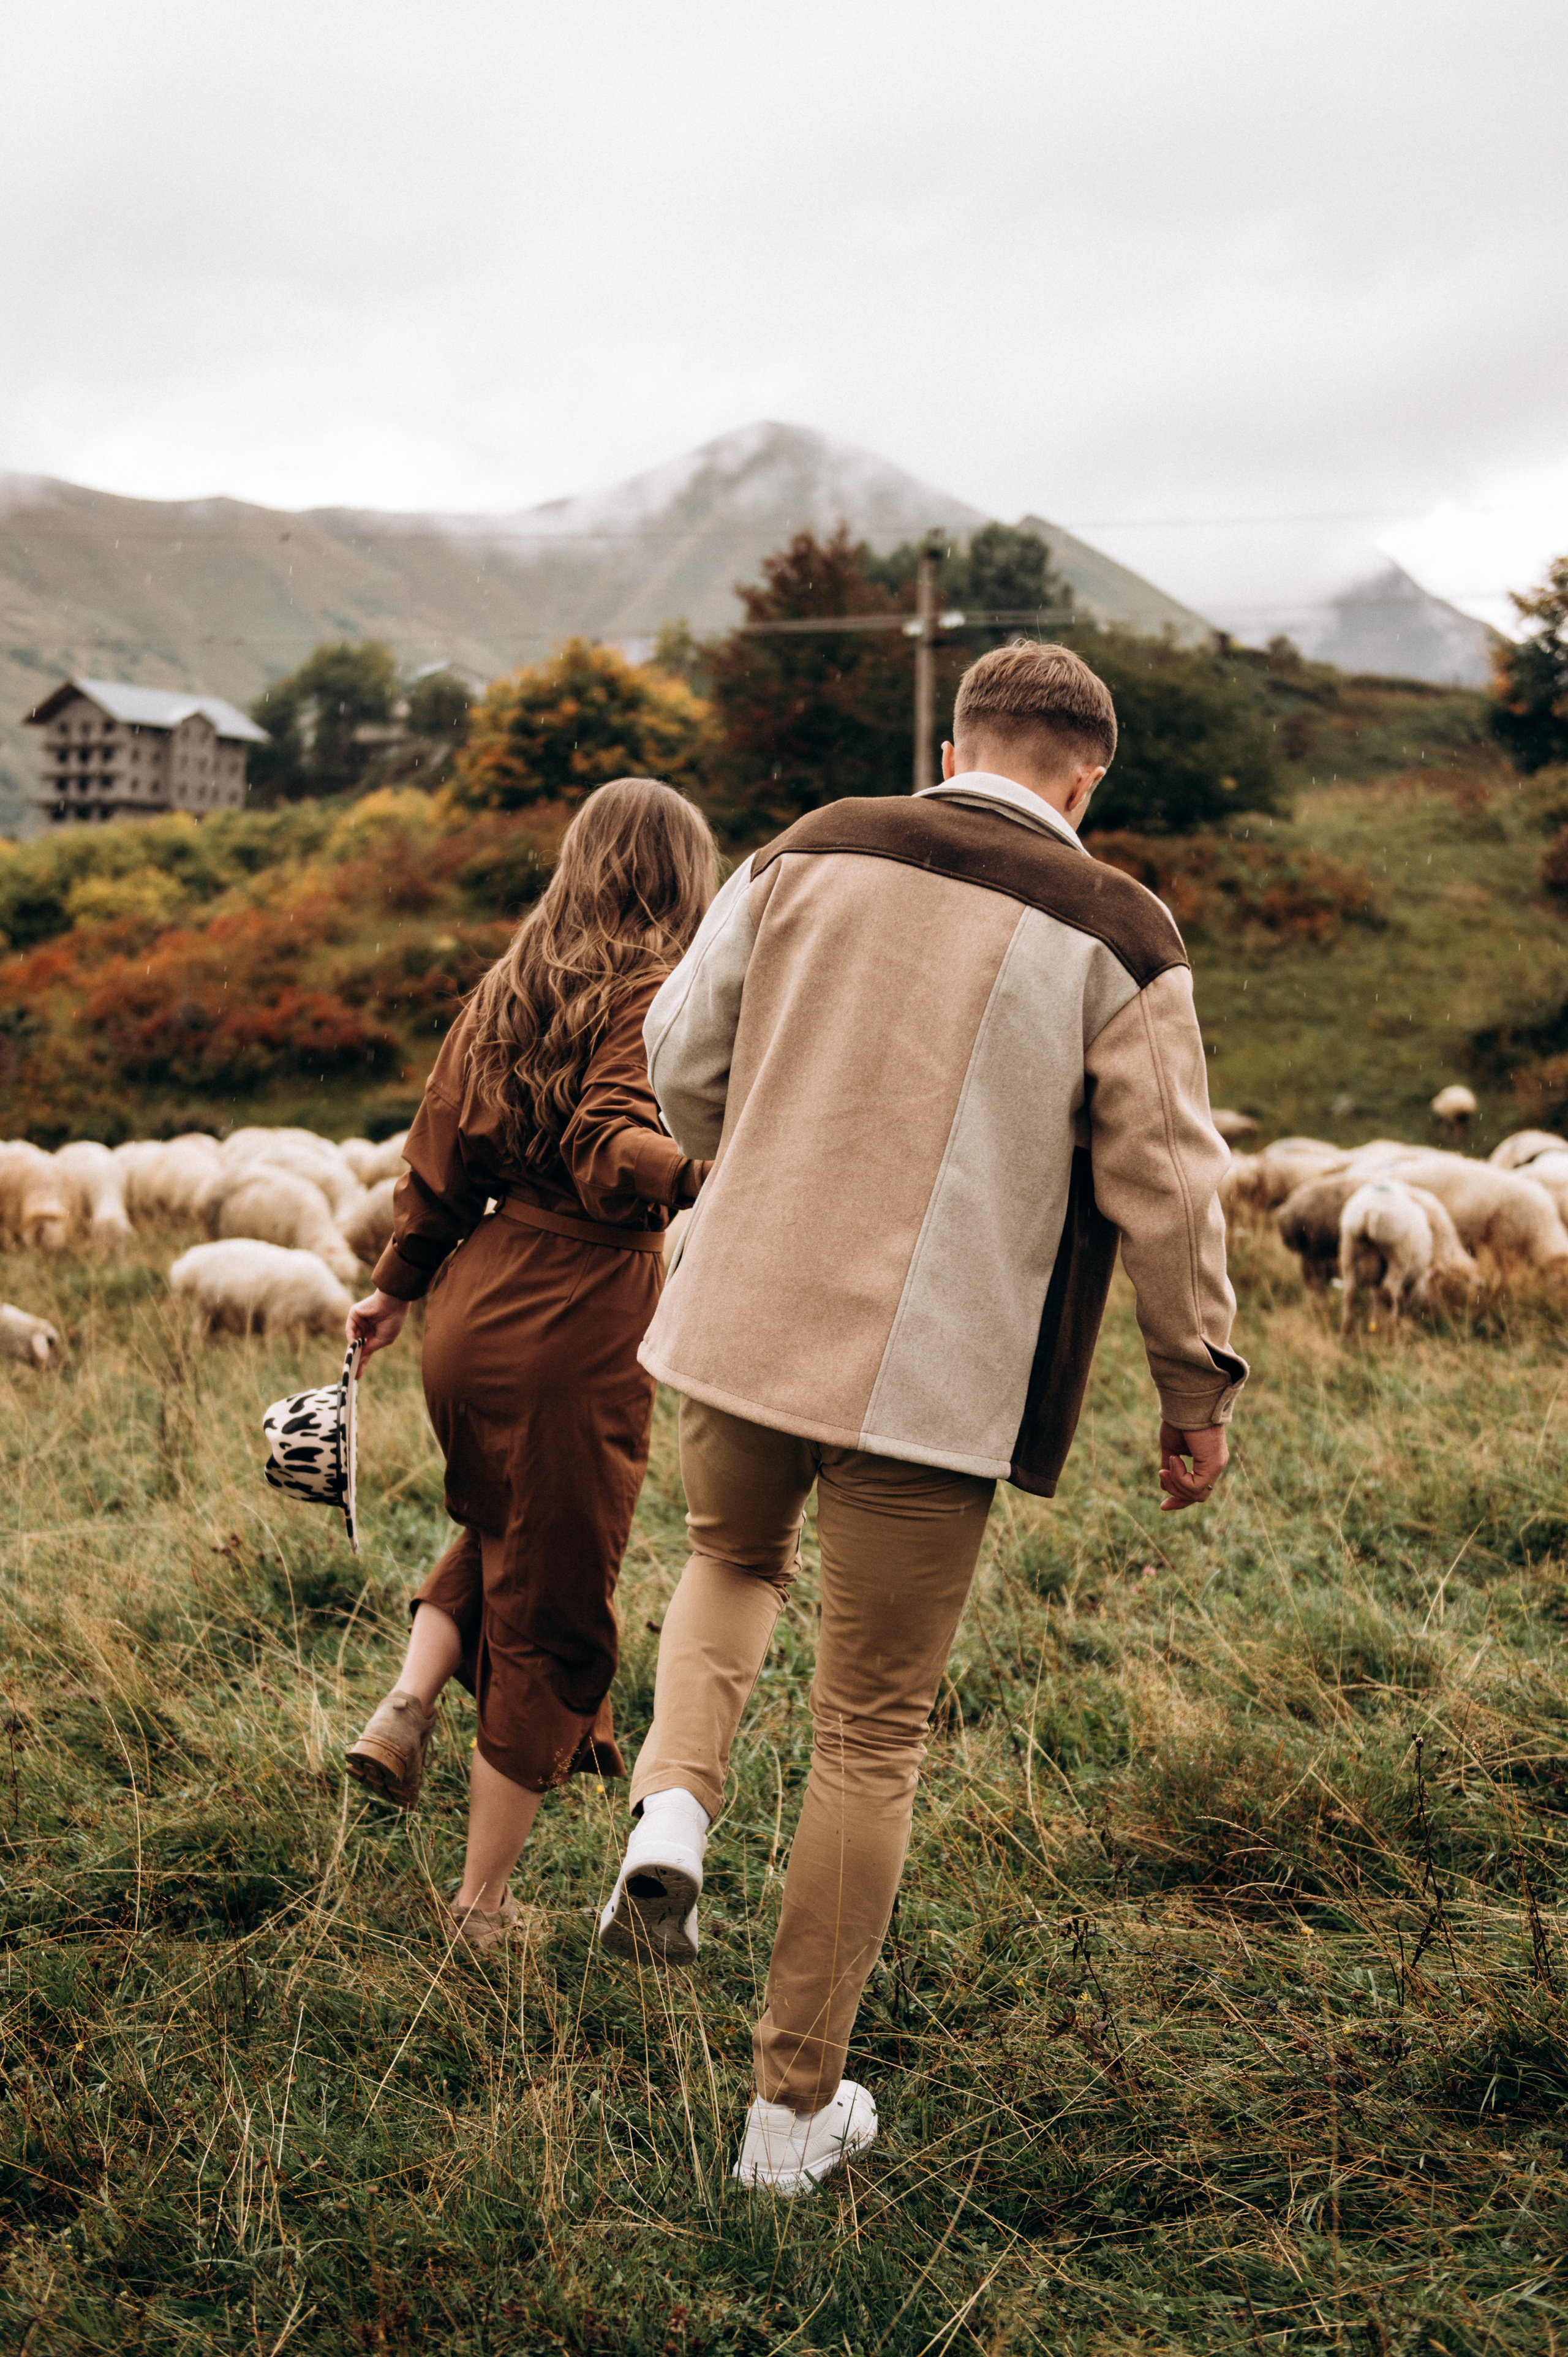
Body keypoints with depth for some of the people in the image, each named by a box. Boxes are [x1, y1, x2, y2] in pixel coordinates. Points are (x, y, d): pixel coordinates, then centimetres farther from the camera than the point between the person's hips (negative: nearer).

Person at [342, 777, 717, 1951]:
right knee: (552, 1615, 6)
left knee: (502, 1534, 32)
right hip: (576, 1336, -7)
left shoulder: (511, 987, 9)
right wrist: (714, 1180, -42)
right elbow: (608, 1149, -26)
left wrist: (399, 1286, 28)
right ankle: (483, 1905, 14)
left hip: (471, 1314, 7)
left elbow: (443, 1154, 16)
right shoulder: (652, 992, -11)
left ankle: (409, 1702, 12)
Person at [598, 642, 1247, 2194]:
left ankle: (671, 1806, 6)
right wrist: (1197, 1387, 7)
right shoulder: (1118, 939, -5)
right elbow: (1165, 1187, -5)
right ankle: (795, 2105, 19)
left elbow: (681, 1051, 9)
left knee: (731, 1559, 33)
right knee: (871, 1735, 9)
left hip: (747, 1313, 3)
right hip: (933, 1374, -2)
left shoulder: (807, 854, 2)